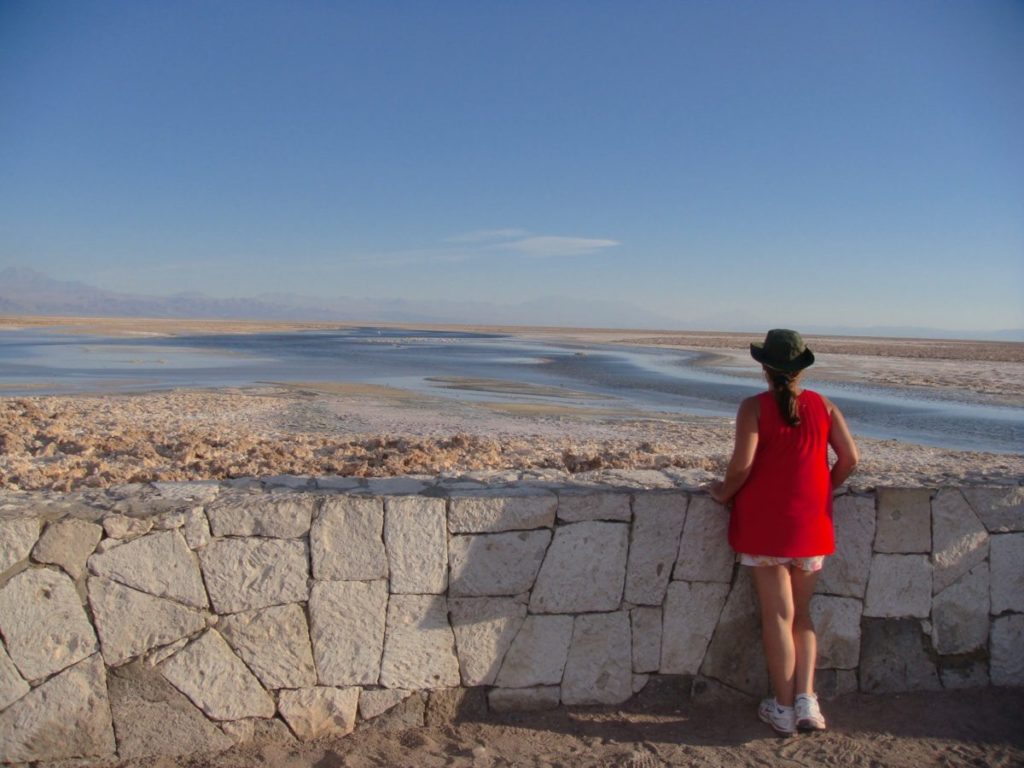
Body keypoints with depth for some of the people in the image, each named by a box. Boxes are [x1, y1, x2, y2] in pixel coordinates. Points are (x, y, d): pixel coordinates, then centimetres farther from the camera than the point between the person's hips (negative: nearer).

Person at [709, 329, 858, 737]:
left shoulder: (754, 408, -9)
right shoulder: (823, 405, 3)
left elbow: (742, 464, -18)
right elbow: (849, 458, 0)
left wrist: (725, 492, 0)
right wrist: (823, 491, 15)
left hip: (764, 525, -3)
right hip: (810, 526, 3)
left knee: (778, 616, 4)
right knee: (801, 614, 16)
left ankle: (783, 710, 12)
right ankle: (805, 699, 8)